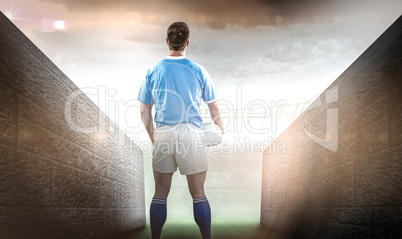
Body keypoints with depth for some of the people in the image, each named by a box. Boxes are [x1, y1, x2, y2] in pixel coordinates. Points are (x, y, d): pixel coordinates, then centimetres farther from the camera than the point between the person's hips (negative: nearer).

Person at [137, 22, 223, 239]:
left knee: (160, 194, 11)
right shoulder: (198, 71, -1)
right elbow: (214, 108, 5)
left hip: (162, 134, 2)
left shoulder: (153, 72, 3)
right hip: (191, 134, -1)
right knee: (198, 194, 7)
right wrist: (220, 130, 21)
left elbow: (145, 111, 7)